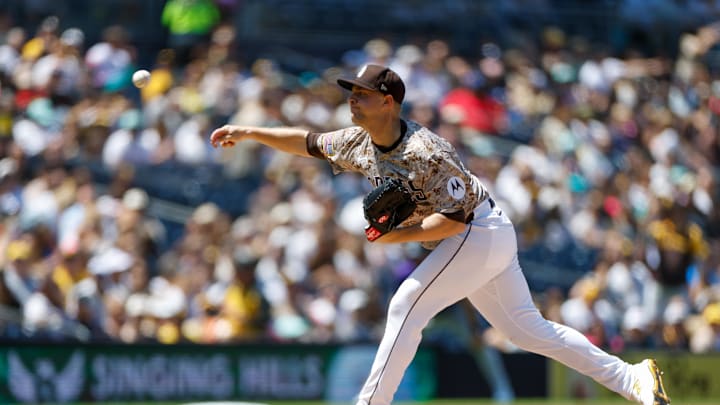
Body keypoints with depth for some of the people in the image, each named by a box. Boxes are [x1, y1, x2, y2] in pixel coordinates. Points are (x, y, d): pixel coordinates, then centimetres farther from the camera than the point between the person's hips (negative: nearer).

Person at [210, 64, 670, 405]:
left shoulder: (424, 152, -26)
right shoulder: (360, 142, 1)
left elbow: (455, 218, -26)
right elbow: (309, 143, 13)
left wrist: (399, 235, -26)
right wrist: (251, 133, 7)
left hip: (480, 232, -9)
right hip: (487, 237, 9)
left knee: (407, 306, -13)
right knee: (527, 327, 9)